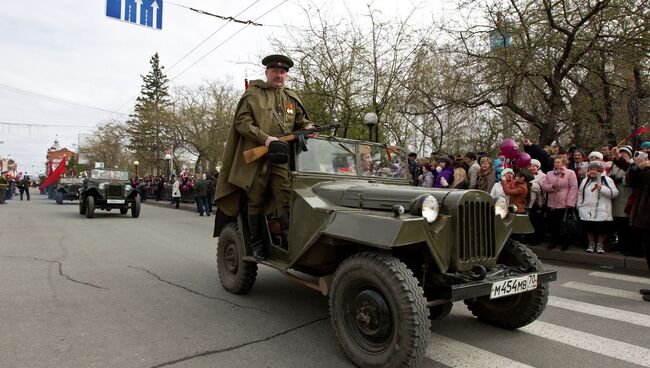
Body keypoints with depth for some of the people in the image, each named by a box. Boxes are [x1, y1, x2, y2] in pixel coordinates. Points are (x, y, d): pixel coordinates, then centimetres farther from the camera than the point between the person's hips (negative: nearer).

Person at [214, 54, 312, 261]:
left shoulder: (291, 98, 17)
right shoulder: (253, 94, 4)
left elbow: (301, 120, 25)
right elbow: (241, 122, -5)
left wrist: (307, 127, 0)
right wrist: (264, 138, -17)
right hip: (256, 156, -2)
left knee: (286, 200, -7)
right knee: (256, 201, 5)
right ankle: (257, 245, 16)